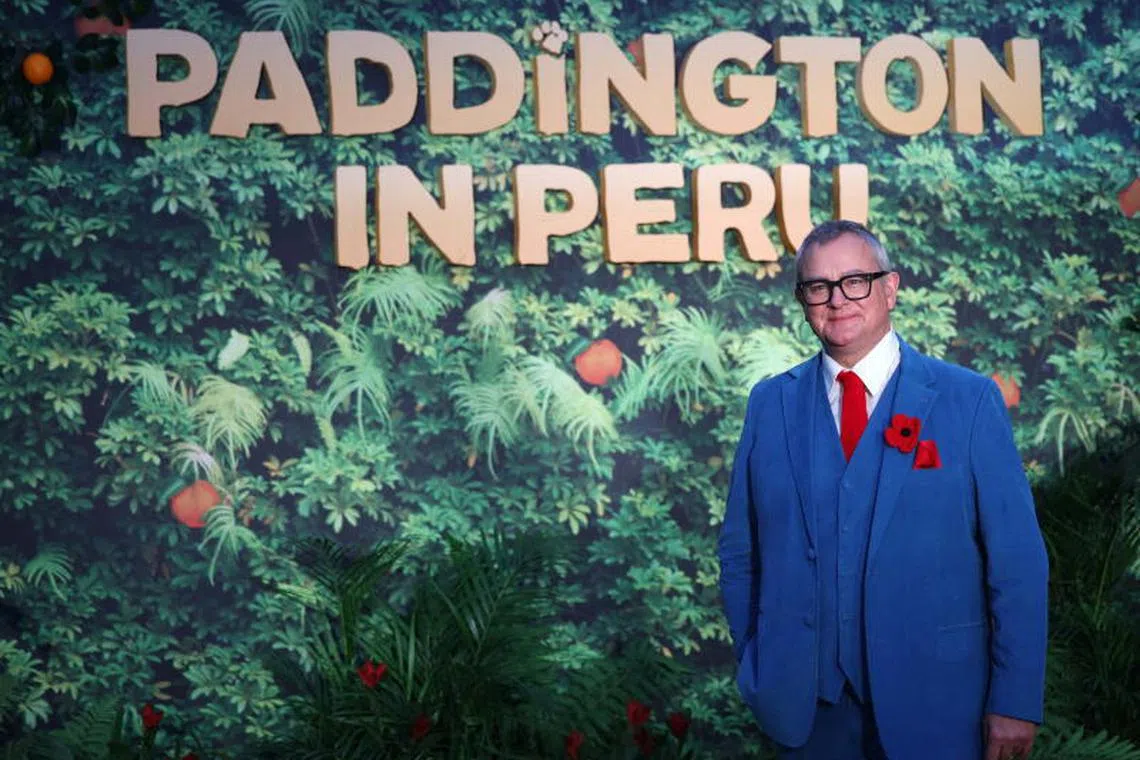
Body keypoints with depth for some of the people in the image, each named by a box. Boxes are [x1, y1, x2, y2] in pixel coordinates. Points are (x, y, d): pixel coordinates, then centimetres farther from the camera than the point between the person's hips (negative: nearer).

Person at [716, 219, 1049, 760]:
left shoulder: (970, 400, -5)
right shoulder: (770, 403, 3)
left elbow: (1018, 564, -6)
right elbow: (740, 552, 8)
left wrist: (1016, 703, -9)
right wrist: (755, 670, 4)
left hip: (934, 702, -2)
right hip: (806, 707, 2)